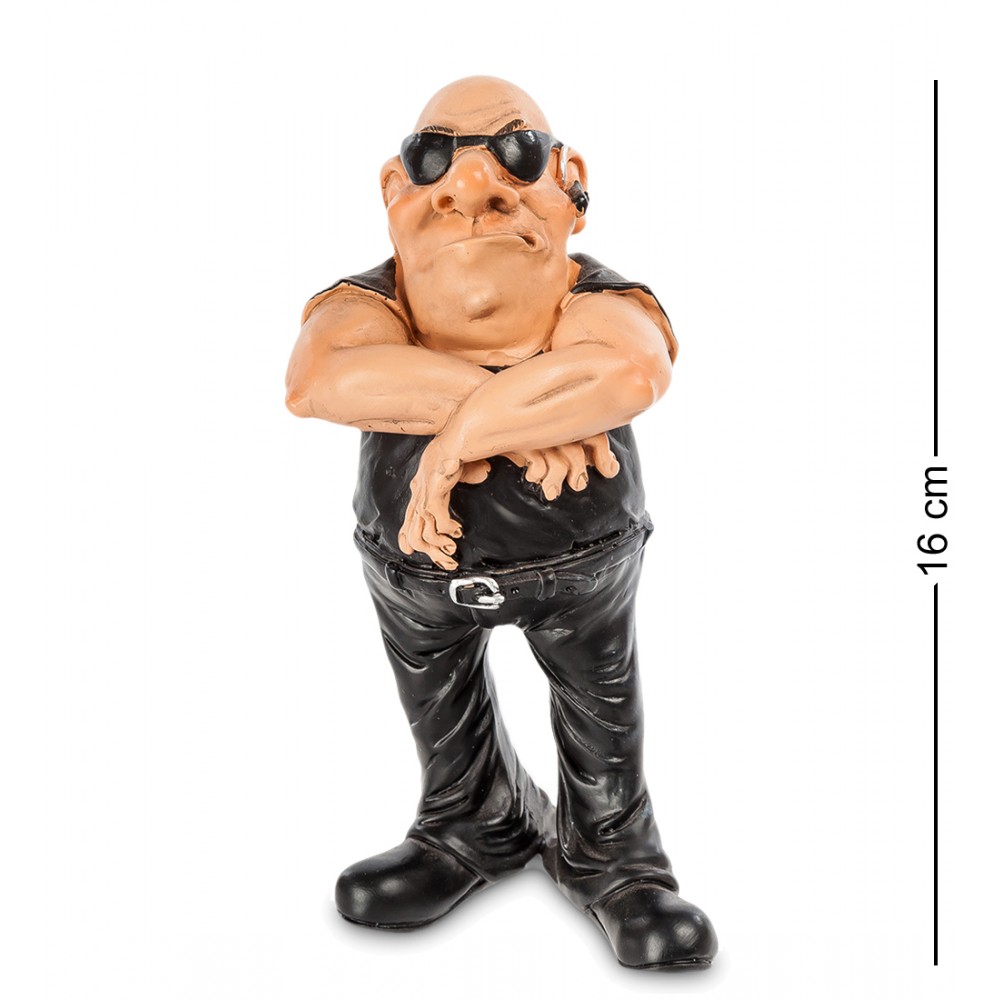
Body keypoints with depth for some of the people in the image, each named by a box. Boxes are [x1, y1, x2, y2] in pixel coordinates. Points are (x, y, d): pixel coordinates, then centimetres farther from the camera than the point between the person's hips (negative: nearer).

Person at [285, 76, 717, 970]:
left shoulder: (598, 305, -30)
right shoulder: (368, 306, -25)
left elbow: (628, 370, -55)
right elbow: (322, 379, -49)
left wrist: (460, 437, -50)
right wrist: (530, 412, -50)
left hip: (581, 561, -2)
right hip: (414, 563, 3)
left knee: (602, 708, 19)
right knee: (437, 703, 25)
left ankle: (610, 857, 49)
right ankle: (481, 831, 57)